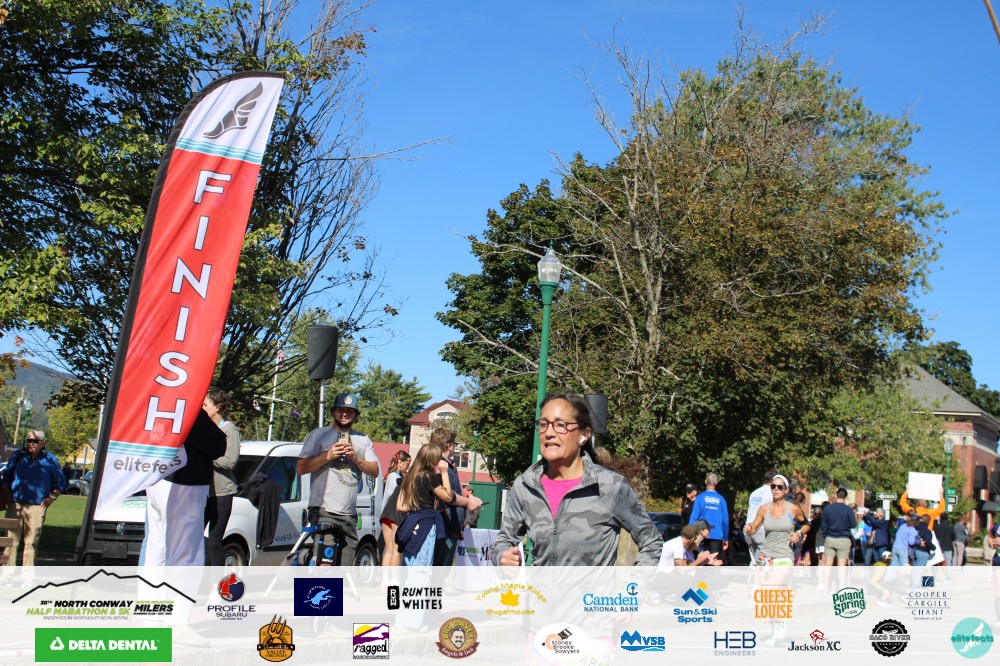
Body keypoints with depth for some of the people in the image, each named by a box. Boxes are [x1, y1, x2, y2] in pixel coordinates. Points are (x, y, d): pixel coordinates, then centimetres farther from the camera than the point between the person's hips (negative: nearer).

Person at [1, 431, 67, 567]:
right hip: (15, 506, 2)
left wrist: (51, 498, 0)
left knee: (31, 542, -2)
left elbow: (60, 483, 11)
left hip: (37, 506, -2)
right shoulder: (18, 456, 10)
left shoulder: (51, 460, 6)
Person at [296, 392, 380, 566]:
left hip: (349, 514, 5)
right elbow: (300, 468, -2)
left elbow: (375, 471, 9)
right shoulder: (319, 435, 5)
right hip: (324, 511, -5)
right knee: (326, 564, -20)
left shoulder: (363, 440, 17)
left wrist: (356, 458, -8)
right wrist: (328, 455, -13)